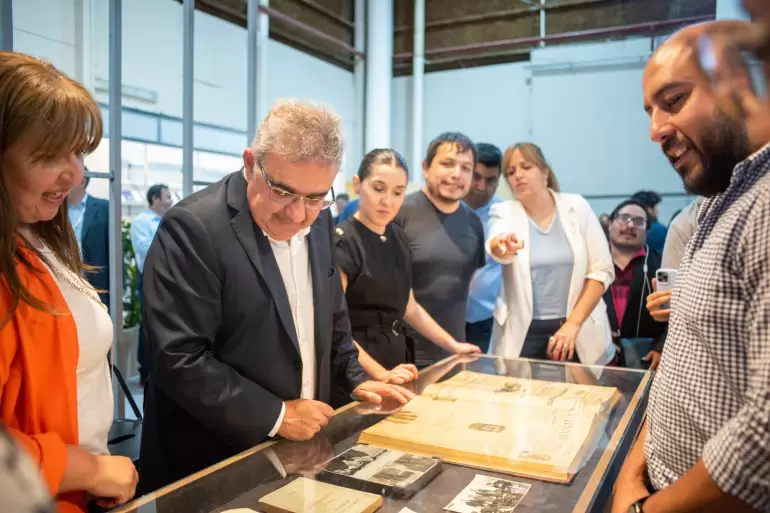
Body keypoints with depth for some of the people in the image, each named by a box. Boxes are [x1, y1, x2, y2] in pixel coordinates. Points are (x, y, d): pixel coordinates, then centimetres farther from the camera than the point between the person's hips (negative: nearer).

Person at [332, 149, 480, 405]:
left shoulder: (397, 237, 6)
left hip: (396, 361, 7)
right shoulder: (342, 242, -16)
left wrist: (453, 345, 15)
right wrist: (380, 374, -25)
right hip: (356, 375, -7)